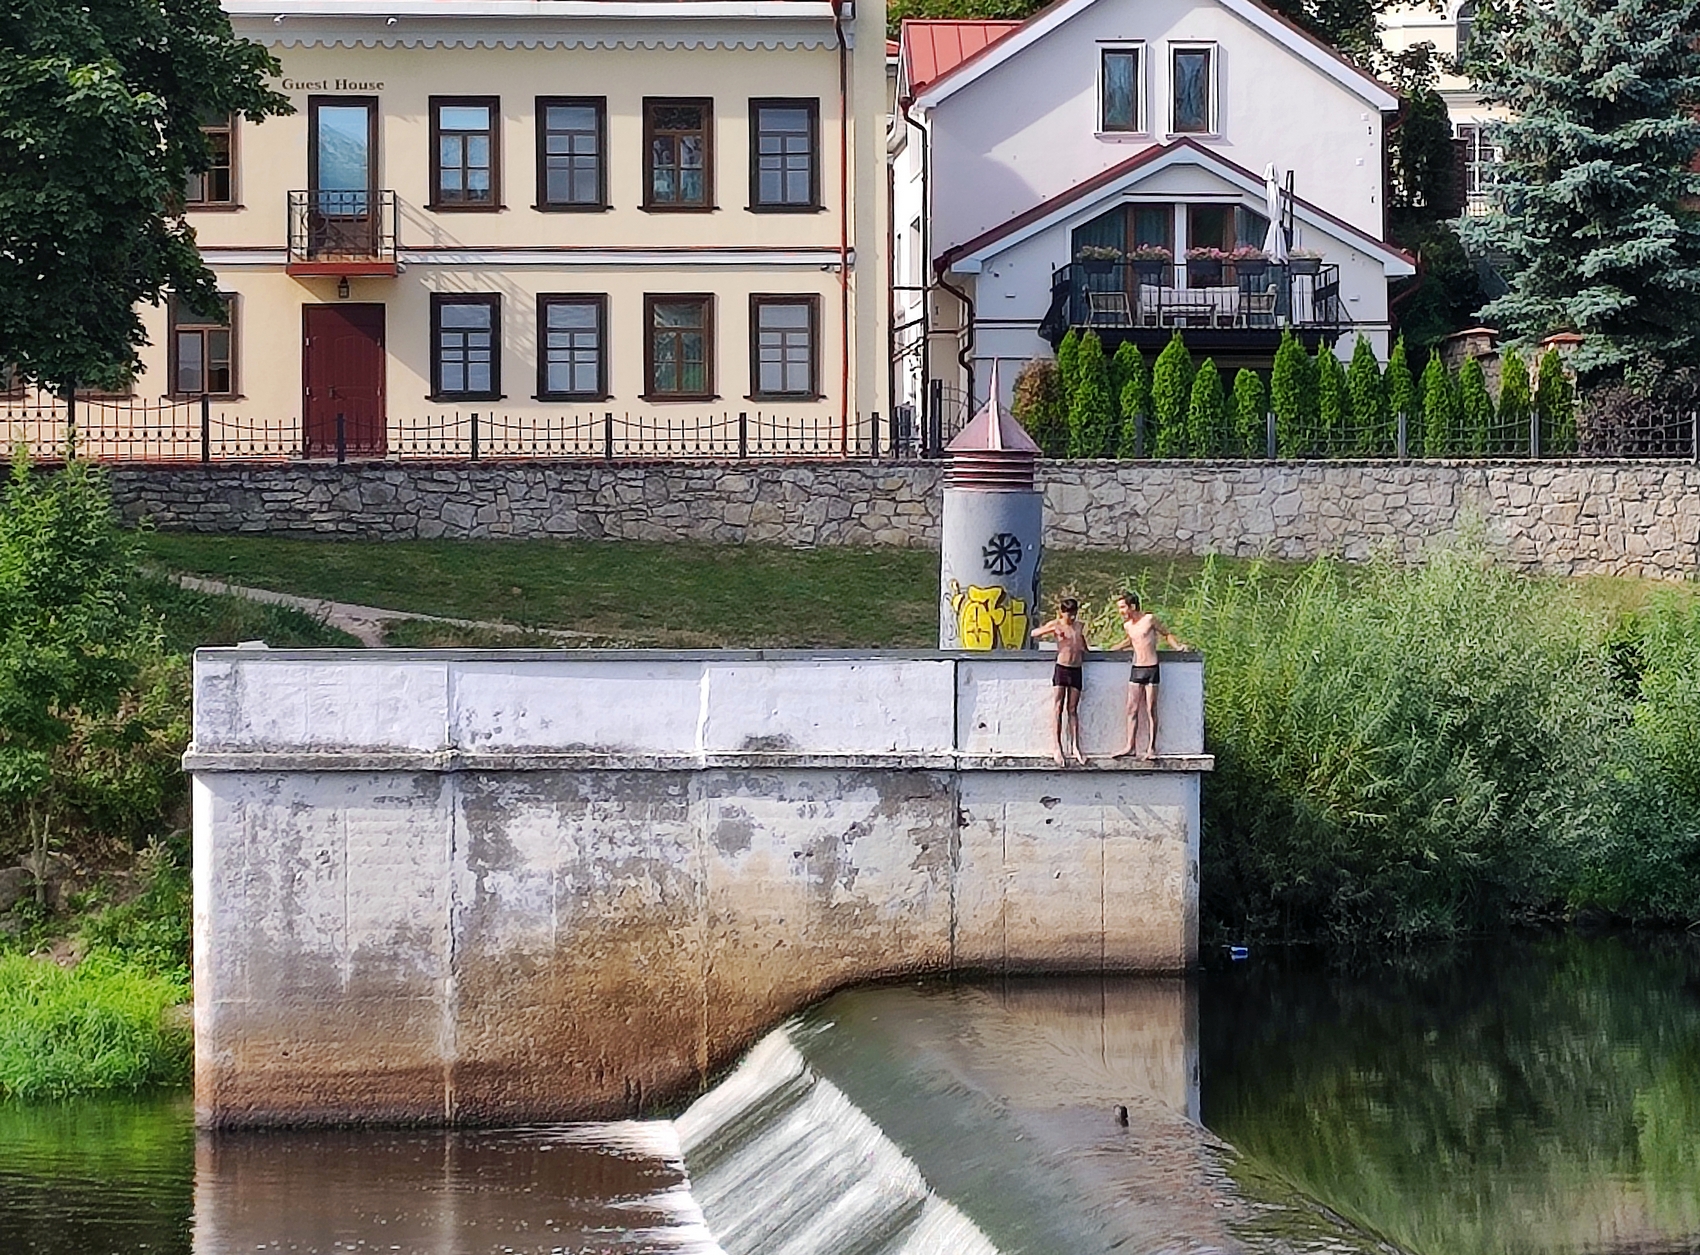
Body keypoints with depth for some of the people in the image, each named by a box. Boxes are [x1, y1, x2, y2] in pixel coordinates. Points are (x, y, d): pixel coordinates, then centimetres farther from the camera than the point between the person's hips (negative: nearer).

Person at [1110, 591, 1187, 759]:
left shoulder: (1149, 619, -6)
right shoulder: (1127, 626, 10)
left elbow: (1167, 634, 7)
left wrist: (1177, 647, -6)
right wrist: (1110, 649, 22)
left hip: (1151, 669, -5)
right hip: (1136, 669, 5)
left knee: (1151, 710, -2)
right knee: (1132, 710, 1)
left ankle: (1151, 748, 1)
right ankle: (1130, 747, 5)